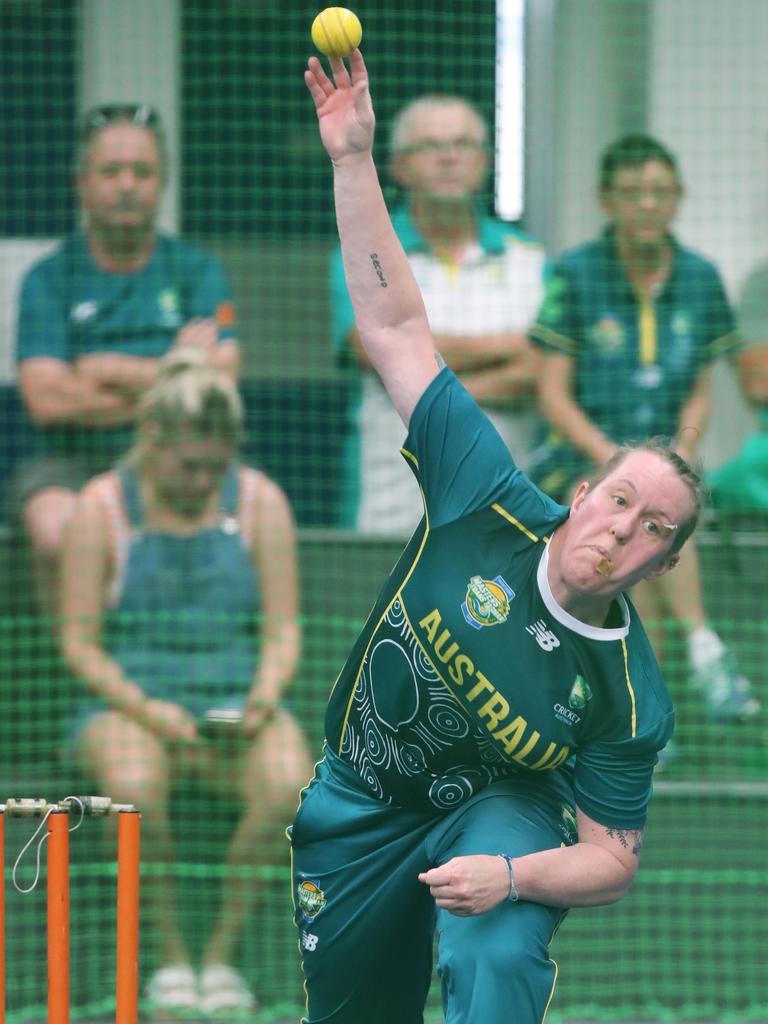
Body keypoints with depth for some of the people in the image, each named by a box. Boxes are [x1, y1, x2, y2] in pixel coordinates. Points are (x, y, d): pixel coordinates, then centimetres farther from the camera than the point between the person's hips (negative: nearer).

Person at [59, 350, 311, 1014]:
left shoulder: (260, 503, 6)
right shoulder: (102, 507, 0)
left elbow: (283, 632, 6)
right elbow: (80, 643, -1)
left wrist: (266, 694, -16)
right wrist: (144, 707, -18)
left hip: (236, 703, 2)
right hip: (128, 699, -1)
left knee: (289, 782, -34)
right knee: (133, 784, -39)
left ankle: (221, 952, -17)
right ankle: (170, 957, -19)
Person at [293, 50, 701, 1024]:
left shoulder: (628, 696, -24)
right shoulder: (492, 507, -21)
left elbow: (610, 858, -15)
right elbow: (396, 328, -22)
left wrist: (513, 875, -36)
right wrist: (354, 161, -28)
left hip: (495, 811, -3)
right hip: (358, 800, 3)